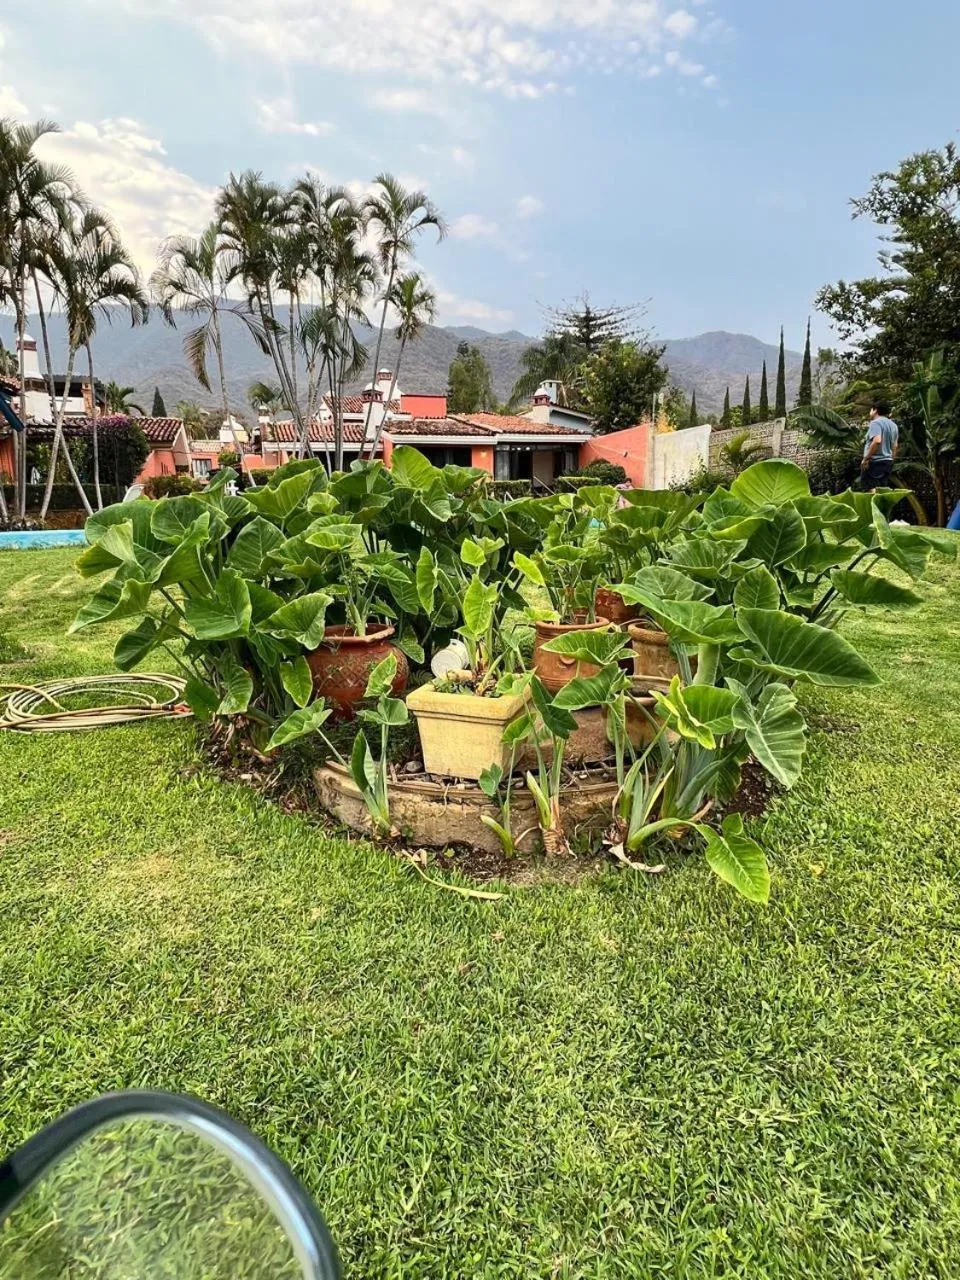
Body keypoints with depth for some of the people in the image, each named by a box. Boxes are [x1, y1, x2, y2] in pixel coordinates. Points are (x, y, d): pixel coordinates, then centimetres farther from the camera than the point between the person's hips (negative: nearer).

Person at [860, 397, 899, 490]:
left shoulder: (875, 423, -11)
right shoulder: (893, 425, 17)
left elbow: (877, 441, -26)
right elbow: (895, 447, 21)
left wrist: (866, 458, -21)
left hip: (875, 462, -9)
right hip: (888, 462, 9)